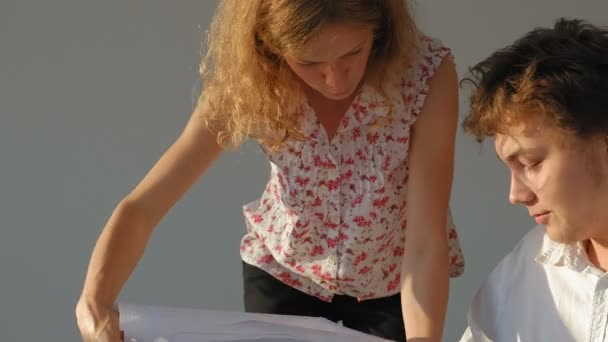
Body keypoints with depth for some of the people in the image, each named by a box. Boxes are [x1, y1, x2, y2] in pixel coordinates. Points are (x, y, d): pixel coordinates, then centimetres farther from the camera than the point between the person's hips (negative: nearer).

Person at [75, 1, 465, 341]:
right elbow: (141, 206, -24)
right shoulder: (249, 85, -24)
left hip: (393, 284, -1)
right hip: (282, 274, 1)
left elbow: (426, 239, -28)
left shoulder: (427, 74, -28)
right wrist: (95, 299, -41)